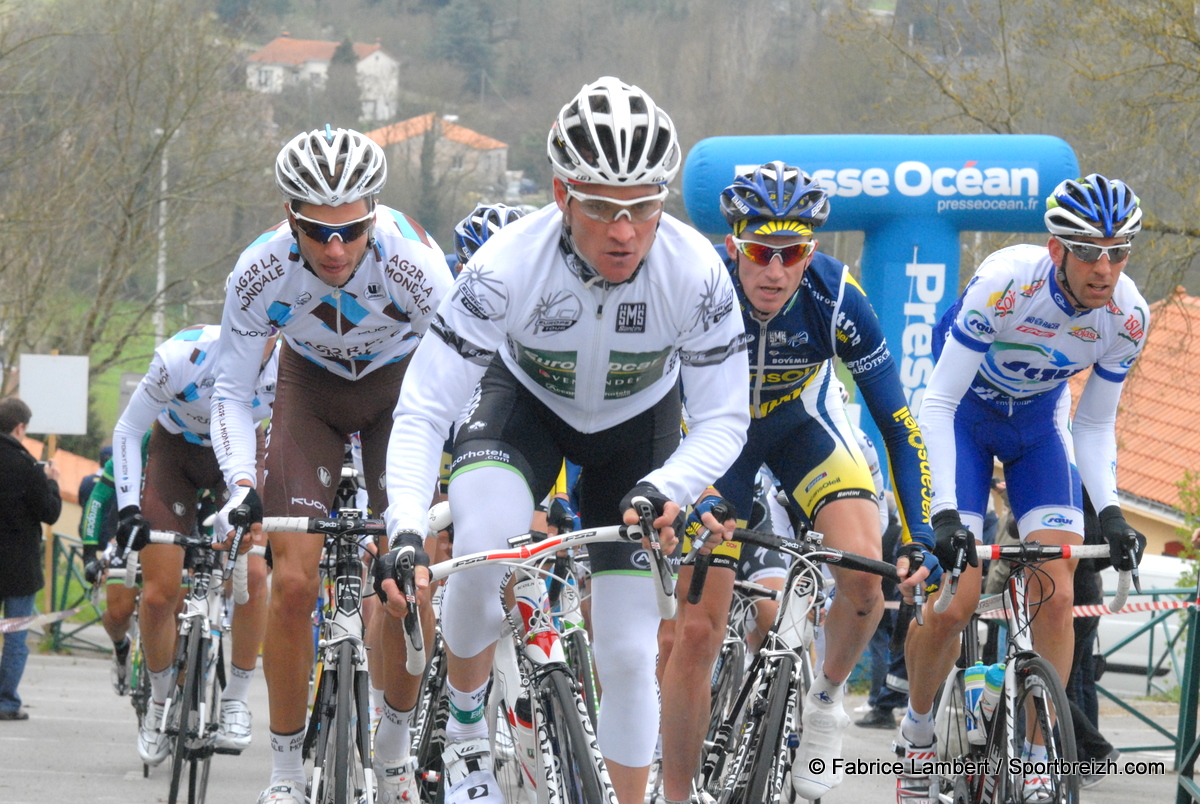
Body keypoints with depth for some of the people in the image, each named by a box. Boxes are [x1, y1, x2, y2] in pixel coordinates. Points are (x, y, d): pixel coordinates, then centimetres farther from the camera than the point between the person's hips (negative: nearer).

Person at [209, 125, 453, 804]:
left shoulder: (415, 264, -35)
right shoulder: (262, 272, -29)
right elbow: (232, 393, -17)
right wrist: (241, 481, -32)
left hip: (400, 384, -1)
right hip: (312, 386, 1)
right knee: (293, 583, -13)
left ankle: (396, 746, 12)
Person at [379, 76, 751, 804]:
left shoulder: (696, 273, -32)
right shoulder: (507, 267, -35)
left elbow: (724, 421, -22)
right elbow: (424, 410, -32)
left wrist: (664, 490, -42)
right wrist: (405, 533, -46)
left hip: (637, 426, 1)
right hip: (527, 403, -1)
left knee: (630, 655, -4)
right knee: (480, 552, -32)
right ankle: (466, 733, -5)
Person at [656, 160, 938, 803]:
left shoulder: (836, 299, -30)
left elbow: (896, 423, -23)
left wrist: (918, 538, -30)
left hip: (804, 427, 1)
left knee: (865, 569, -25)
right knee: (693, 634, -6)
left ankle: (827, 696, 4)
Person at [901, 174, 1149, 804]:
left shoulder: (1127, 317, -21)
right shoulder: (1005, 283, -34)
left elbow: (1094, 427, -6)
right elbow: (937, 403, -31)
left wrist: (1109, 510, -22)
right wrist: (945, 513, -39)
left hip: (1038, 426, 3)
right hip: (962, 416, -3)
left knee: (1056, 597, -13)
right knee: (951, 605, -12)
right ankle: (916, 730, 16)